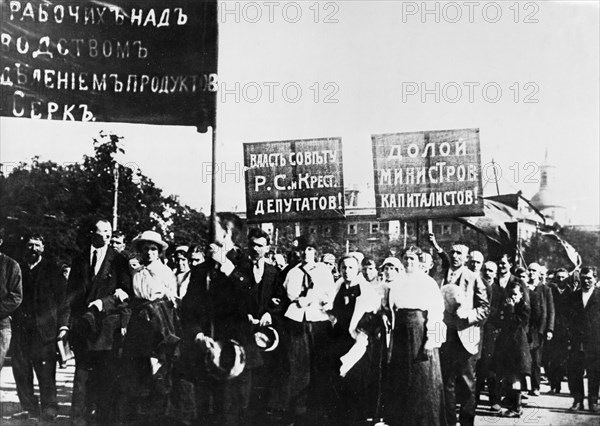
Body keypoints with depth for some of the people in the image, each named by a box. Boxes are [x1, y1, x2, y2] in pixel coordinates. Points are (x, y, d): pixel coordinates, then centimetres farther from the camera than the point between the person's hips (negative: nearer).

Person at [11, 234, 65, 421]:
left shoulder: (51, 270, 5)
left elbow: (61, 295, 3)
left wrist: (51, 314, -3)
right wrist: (17, 315, 3)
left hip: (43, 327, -4)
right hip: (21, 327, 4)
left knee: (46, 369, -7)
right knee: (21, 369, 4)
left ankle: (49, 409, -2)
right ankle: (29, 407, 13)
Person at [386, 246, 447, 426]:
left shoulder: (428, 282, -4)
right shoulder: (398, 283, 12)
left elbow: (435, 311, -10)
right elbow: (392, 310, 13)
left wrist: (431, 341, -18)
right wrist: (391, 339, 7)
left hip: (420, 328, -5)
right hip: (401, 332, 5)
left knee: (422, 377, -1)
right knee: (400, 377, 9)